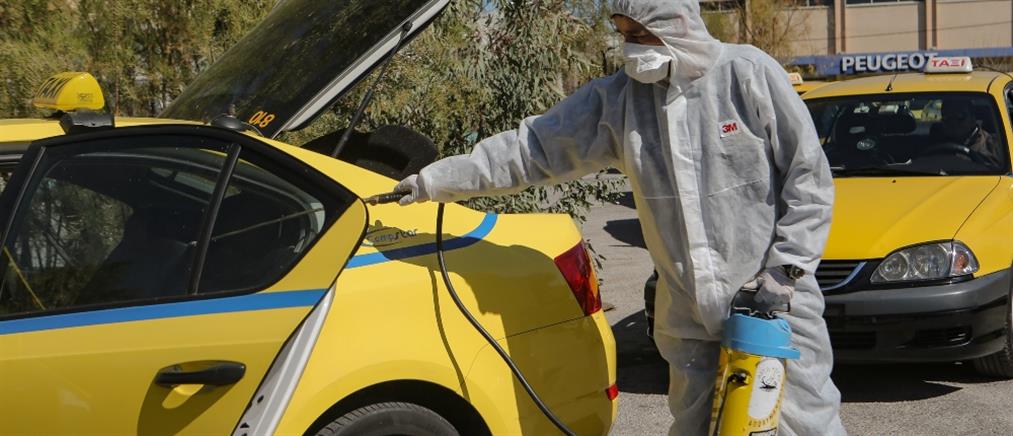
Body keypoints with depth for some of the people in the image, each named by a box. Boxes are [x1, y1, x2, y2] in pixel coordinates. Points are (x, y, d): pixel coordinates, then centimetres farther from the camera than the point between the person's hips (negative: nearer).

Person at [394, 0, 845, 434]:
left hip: (775, 303, -4)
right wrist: (436, 180, 5)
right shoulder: (617, 99, 1)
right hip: (689, 319, 4)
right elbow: (532, 148, 5)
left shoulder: (749, 74, -9)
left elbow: (808, 178, -6)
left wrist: (785, 269, -11)